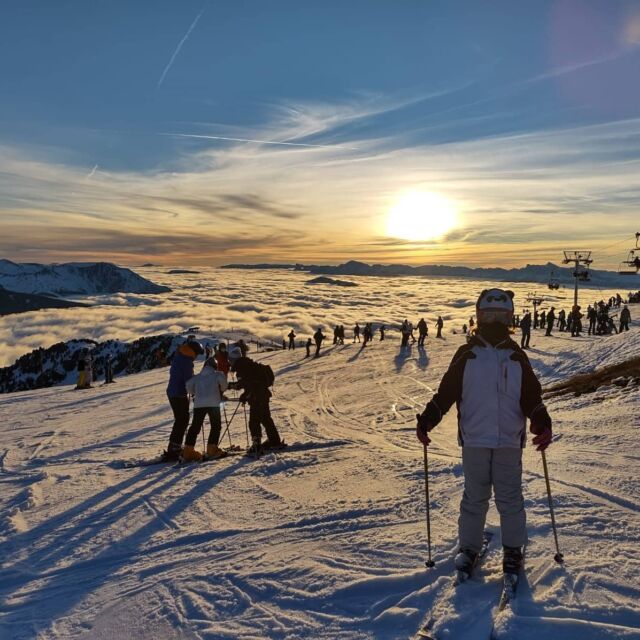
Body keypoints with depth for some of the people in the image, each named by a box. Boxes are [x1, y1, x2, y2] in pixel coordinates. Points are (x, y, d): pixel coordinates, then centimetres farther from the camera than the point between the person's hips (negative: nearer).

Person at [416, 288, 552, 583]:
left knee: (510, 499, 6)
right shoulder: (466, 354, 1)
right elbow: (445, 393, 0)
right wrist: (425, 421, -10)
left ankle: (512, 550, 23)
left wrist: (542, 425, -13)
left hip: (510, 441, 1)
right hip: (474, 440, -1)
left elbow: (532, 396, 4)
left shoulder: (517, 357, 5)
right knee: (474, 498, 8)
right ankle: (468, 548, 24)